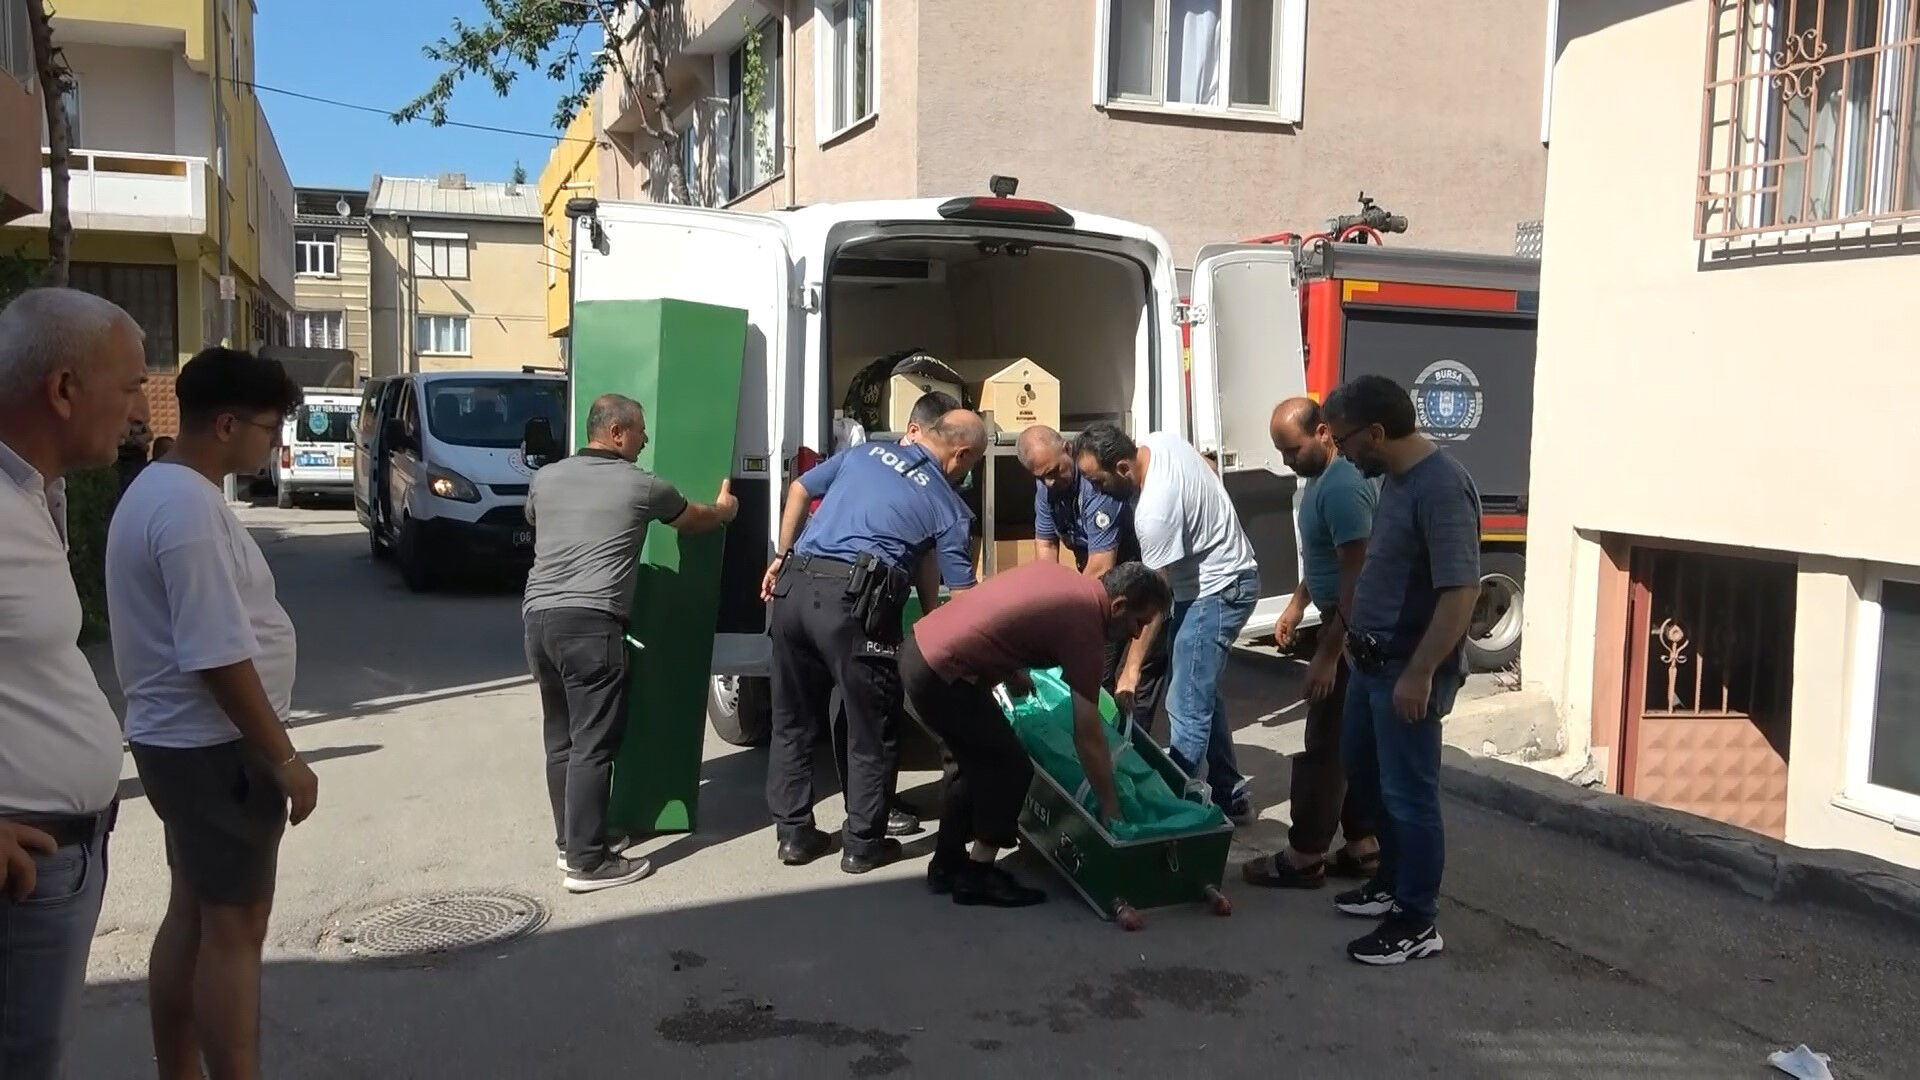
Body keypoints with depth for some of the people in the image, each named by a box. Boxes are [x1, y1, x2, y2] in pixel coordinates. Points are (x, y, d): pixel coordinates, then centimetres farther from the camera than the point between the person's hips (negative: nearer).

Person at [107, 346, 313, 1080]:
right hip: (213, 745, -10)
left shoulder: (159, 489, 11)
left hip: (180, 739, 10)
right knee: (234, 926, -2)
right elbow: (220, 658, -25)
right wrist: (284, 758, -18)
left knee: (193, 914, 17)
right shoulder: (189, 506, -22)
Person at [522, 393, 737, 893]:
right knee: (592, 744, -4)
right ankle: (587, 863, -2)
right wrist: (725, 509, 43)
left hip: (538, 618, 7)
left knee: (561, 738, 17)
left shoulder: (546, 478, 16)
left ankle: (572, 839, 27)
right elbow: (696, 520, 20)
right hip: (590, 624, -7)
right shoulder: (640, 486, 2)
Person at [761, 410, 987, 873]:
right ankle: (863, 845, 20)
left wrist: (783, 558, 30)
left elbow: (798, 490, 23)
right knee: (871, 730, 11)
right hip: (853, 604, -5)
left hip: (794, 588, 5)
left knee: (792, 718, 17)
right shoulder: (948, 506, 6)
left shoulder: (865, 452, 18)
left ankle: (794, 834, 26)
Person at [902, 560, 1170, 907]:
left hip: (919, 647, 9)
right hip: (940, 673, -9)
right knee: (1011, 768, 3)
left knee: (977, 760, 22)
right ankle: (977, 877, 13)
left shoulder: (1061, 577, 12)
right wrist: (1111, 810, 3)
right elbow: (1089, 738, -6)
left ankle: (947, 864, 31)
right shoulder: (1084, 628, -11)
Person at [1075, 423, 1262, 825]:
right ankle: (1229, 796, 26)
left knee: (1186, 707, -10)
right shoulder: (1160, 440, -6)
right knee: (1203, 694, 17)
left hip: (1217, 591, -11)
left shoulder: (1155, 510, -31)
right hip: (1219, 577, 11)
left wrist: (1131, 669, -23)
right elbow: (1209, 470, 14)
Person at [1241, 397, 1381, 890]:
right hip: (1343, 625, 10)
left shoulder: (1342, 487, -23)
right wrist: (1297, 604, 21)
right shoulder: (1322, 478, 10)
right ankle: (1363, 846, 24)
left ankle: (1304, 857, 8)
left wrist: (1327, 654, -24)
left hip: (1351, 633, -10)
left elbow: (1356, 577, -25)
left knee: (1326, 745, -2)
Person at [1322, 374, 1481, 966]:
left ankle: (1416, 923, 15)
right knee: (1363, 769, 22)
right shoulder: (1396, 477, 7)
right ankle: (1393, 880, 39)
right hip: (1374, 660, 10)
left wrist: (1420, 673, -26)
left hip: (1409, 670, -10)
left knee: (1408, 793, 1)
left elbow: (1462, 591, -27)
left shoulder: (1441, 487, -24)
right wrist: (1355, 632, 23)